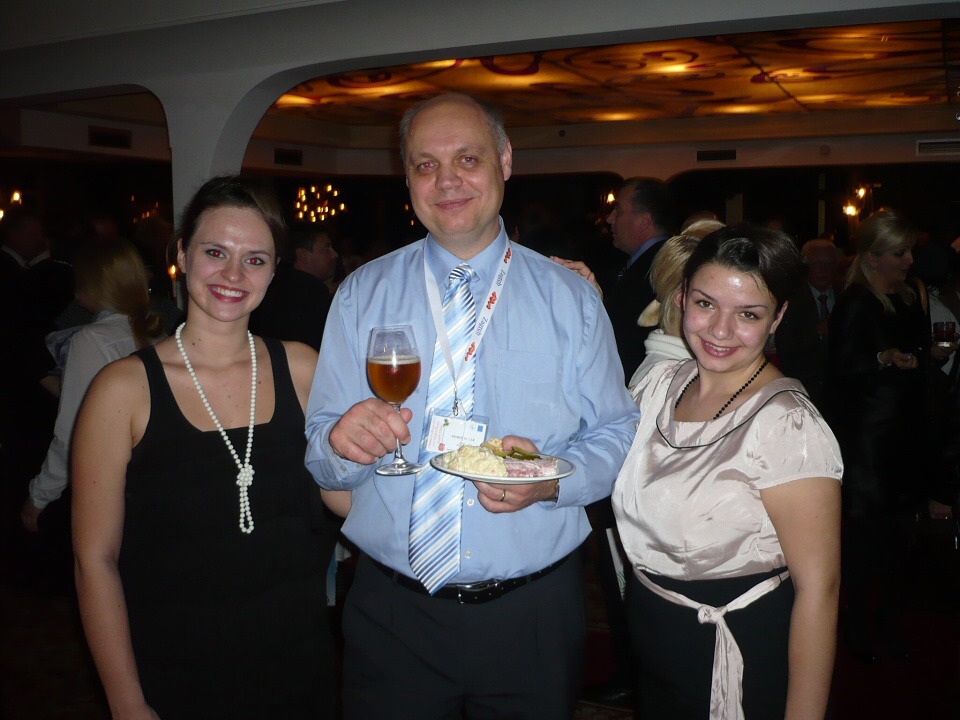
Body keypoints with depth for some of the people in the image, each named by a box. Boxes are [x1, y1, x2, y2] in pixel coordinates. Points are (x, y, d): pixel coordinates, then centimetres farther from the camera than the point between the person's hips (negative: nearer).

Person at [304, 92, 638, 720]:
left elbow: (615, 433, 0)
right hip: (392, 612, 1)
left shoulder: (571, 298, 1)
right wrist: (344, 441, -23)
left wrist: (552, 478, -20)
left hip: (534, 616, 0)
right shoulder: (361, 296, 2)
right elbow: (321, 460, 0)